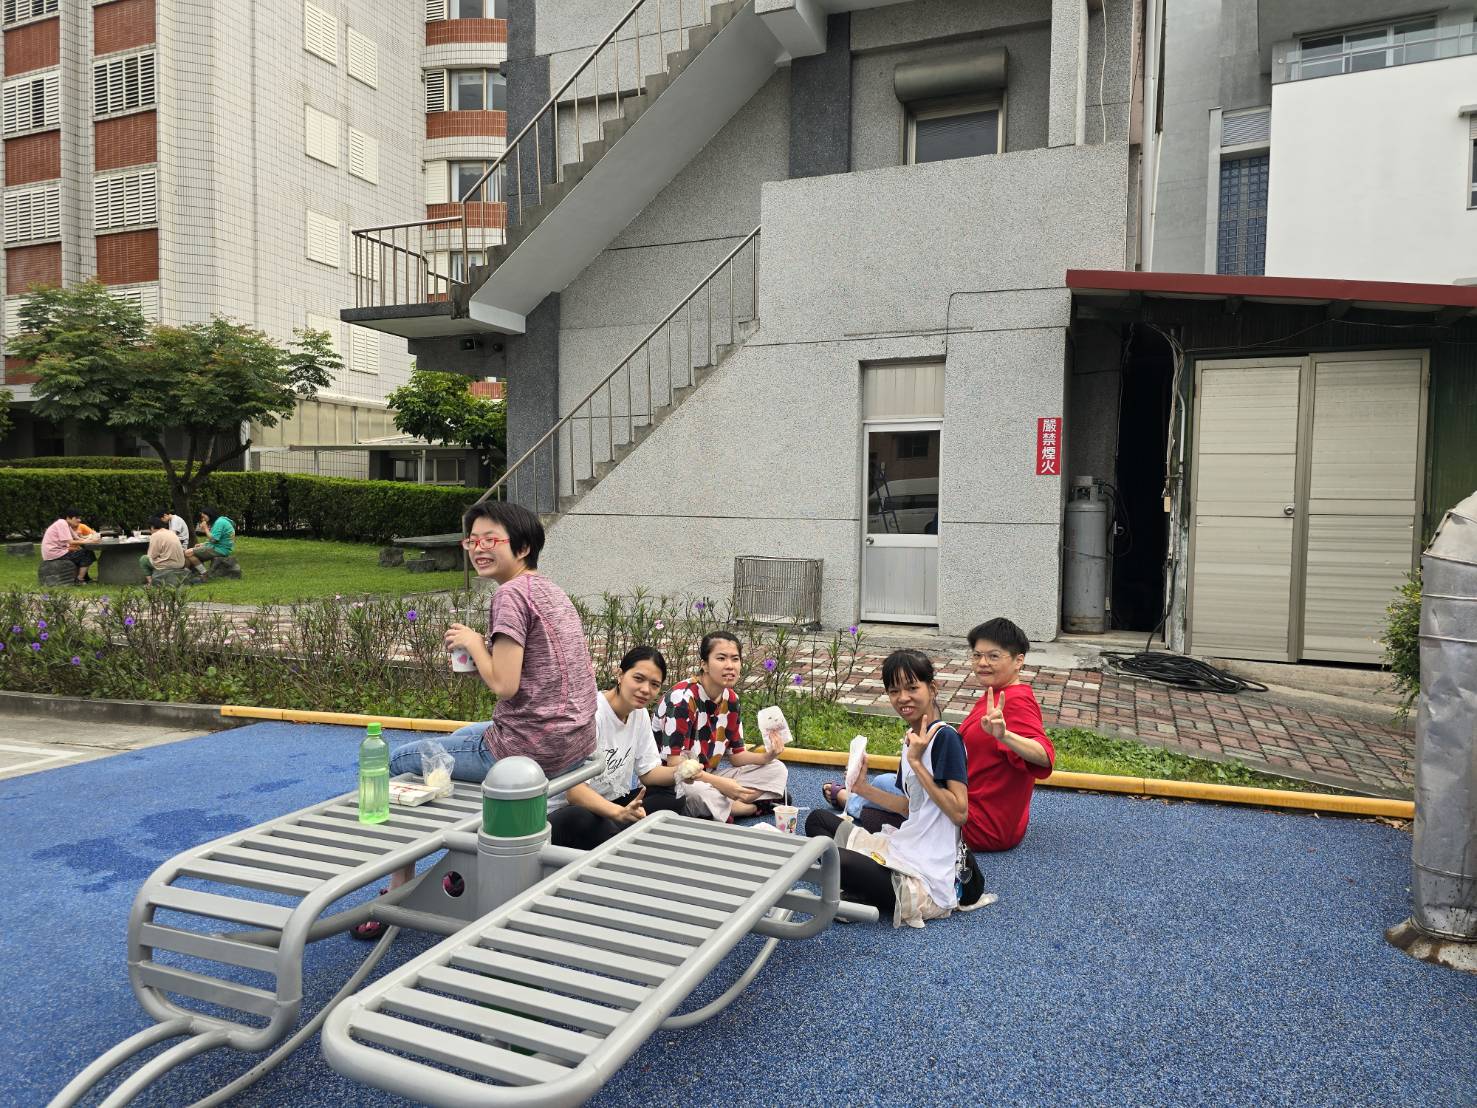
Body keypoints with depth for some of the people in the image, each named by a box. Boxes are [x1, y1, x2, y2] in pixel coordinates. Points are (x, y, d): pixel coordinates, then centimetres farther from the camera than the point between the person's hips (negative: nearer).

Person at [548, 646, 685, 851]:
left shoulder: (640, 714, 2)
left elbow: (648, 772, 7)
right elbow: (573, 790, -29)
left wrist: (679, 773, -15)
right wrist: (619, 812, -47)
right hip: (566, 809, -8)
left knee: (673, 797, -11)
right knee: (580, 821, -40)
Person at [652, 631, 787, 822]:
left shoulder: (731, 699, 1)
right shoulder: (682, 698, -22)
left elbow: (736, 754, 7)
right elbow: (675, 764, -25)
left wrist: (765, 756, -14)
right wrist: (720, 783, -32)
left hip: (708, 779, 7)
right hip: (669, 782, -7)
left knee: (777, 770, -2)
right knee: (699, 792, -41)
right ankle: (757, 805, -15)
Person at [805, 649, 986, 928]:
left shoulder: (945, 737, -16)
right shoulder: (912, 740, 10)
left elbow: (959, 812, -21)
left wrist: (916, 763, -21)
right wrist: (864, 788, 7)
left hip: (927, 879, -10)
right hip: (905, 849, 10)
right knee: (818, 820, 14)